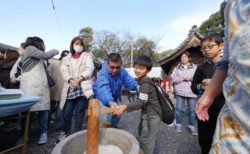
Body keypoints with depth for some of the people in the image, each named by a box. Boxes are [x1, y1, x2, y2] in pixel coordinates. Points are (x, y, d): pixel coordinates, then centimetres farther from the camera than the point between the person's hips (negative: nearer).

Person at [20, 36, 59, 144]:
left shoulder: (38, 56, 28)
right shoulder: (29, 48, 3)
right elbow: (45, 55, -7)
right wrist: (55, 51, 8)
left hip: (41, 85, 7)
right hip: (30, 86, -7)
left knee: (43, 109, 1)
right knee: (29, 109, -8)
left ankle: (44, 133, 7)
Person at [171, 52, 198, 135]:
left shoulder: (194, 67, 7)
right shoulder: (177, 68, 8)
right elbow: (173, 79, 0)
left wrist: (191, 78, -14)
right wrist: (182, 78, -11)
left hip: (191, 91, 0)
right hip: (180, 91, 0)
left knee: (192, 110, 7)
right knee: (179, 109, 5)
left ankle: (191, 126, 24)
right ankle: (178, 125, 22)